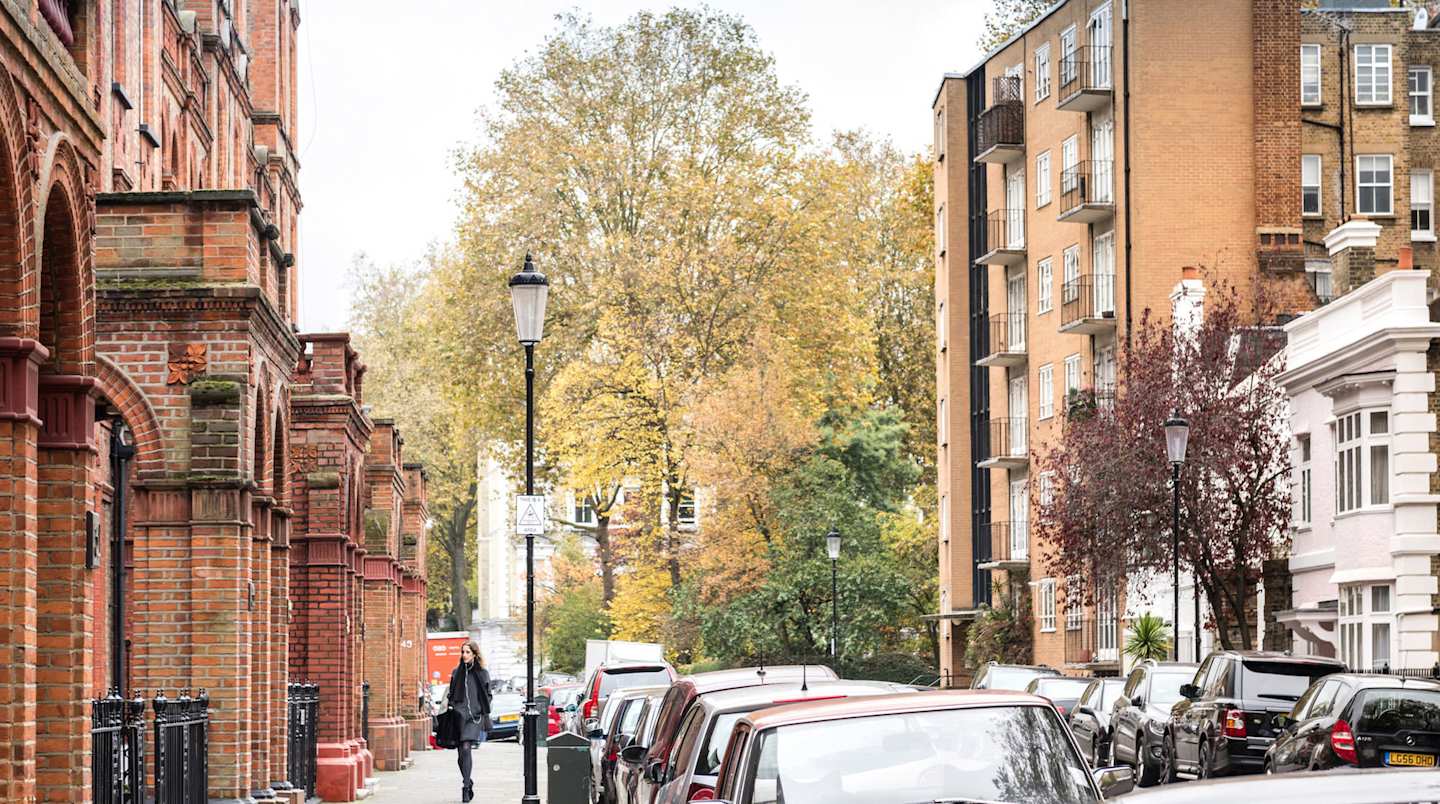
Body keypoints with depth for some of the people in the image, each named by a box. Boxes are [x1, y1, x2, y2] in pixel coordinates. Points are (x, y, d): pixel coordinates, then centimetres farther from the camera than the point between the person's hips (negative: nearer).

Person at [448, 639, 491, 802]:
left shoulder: (482, 673, 6)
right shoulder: (456, 672, 11)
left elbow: (487, 696, 9)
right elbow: (451, 695, 17)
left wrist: (486, 716, 2)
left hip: (475, 716, -3)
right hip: (458, 715, 3)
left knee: (466, 749, -18)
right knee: (461, 754, 4)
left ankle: (466, 788, -16)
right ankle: (468, 783, 24)